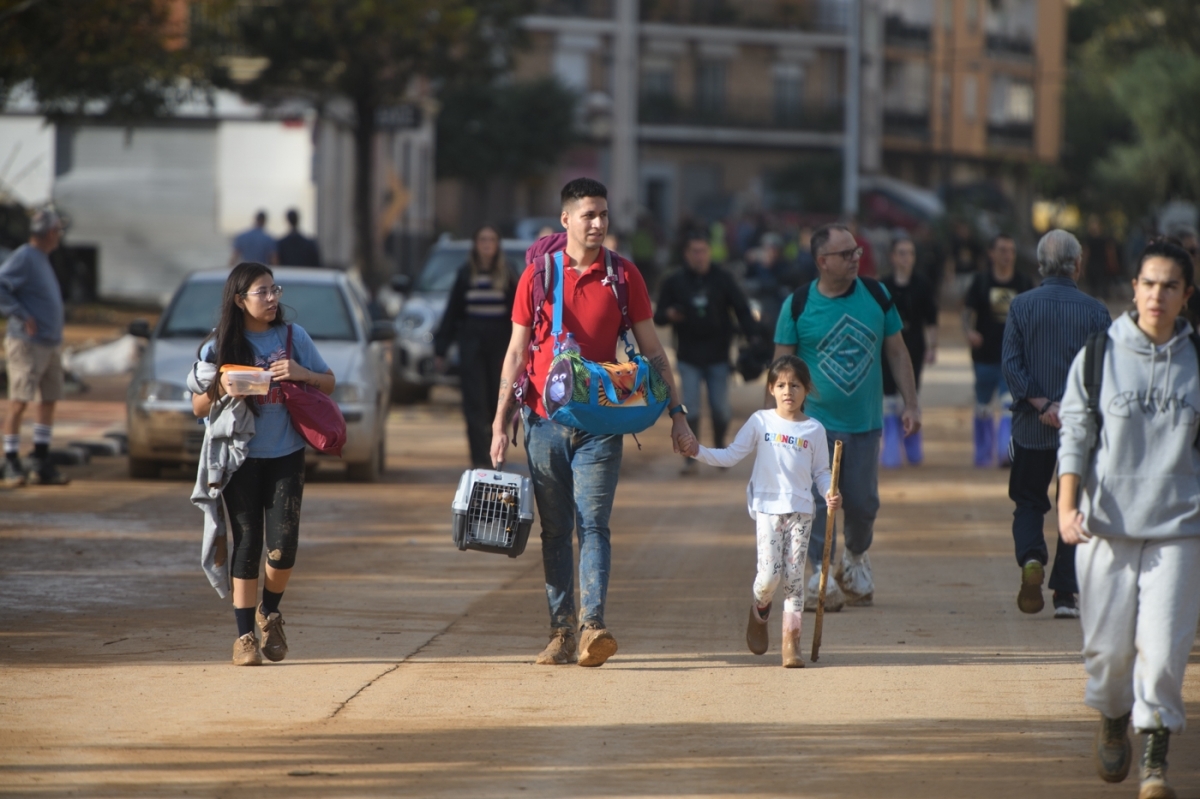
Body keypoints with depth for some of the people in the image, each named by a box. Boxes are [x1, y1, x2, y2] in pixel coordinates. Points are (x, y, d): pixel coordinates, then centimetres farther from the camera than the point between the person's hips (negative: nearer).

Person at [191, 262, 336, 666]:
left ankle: (270, 612, 21)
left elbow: (328, 383, 10)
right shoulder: (219, 347, 0)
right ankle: (245, 636, 7)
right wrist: (220, 389, -18)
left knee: (282, 546, -6)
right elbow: (198, 407, 3)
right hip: (240, 456, -1)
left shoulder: (293, 337, 4)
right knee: (247, 545, 0)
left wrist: (300, 373, -10)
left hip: (286, 455, 1)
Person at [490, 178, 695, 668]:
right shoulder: (538, 275, 5)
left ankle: (592, 626, -21)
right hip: (545, 421, 1)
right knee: (554, 531, 4)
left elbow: (652, 350, 8)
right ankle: (561, 632, 8)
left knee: (593, 525, -12)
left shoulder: (623, 275, 4)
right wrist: (500, 424, 3)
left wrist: (677, 414, 4)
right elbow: (517, 353, 8)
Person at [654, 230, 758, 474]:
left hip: (718, 355, 0)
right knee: (690, 409, -5)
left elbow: (742, 310, -1)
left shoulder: (723, 279, 0)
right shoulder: (674, 282, 2)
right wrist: (668, 315, -18)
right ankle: (691, 457, 2)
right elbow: (657, 317, 5)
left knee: (720, 408, 3)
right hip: (689, 357, 0)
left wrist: (752, 335, -15)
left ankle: (719, 446, 28)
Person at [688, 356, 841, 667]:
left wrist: (830, 493, -7)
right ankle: (759, 612, 24)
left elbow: (821, 472, 12)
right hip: (767, 507, -1)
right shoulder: (761, 422, 3)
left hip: (801, 510, 1)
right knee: (769, 574, -10)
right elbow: (731, 455, 3)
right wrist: (699, 452, -10)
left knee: (794, 575, -4)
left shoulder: (814, 430, 7)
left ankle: (791, 642, -1)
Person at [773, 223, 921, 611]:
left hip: (865, 421, 2)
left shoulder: (876, 295, 3)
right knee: (819, 501, -8)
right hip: (817, 421, -2)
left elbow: (897, 352, 10)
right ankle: (822, 574, 2)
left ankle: (856, 558, 31)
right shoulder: (798, 305, -4)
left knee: (863, 501, 5)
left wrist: (910, 404, 6)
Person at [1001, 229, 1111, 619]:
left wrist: (1043, 404, -10)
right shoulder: (1095, 310, -4)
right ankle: (1065, 594, 5)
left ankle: (1031, 558, -13)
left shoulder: (1021, 306, -2)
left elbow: (1011, 364, -8)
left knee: (1028, 502, 15)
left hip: (1031, 425, 1)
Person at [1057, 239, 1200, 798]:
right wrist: (1067, 506, -9)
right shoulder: (1099, 354, 1)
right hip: (1106, 524, 0)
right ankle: (1113, 723, 36)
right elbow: (1075, 435, 2)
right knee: (1108, 646, 7)